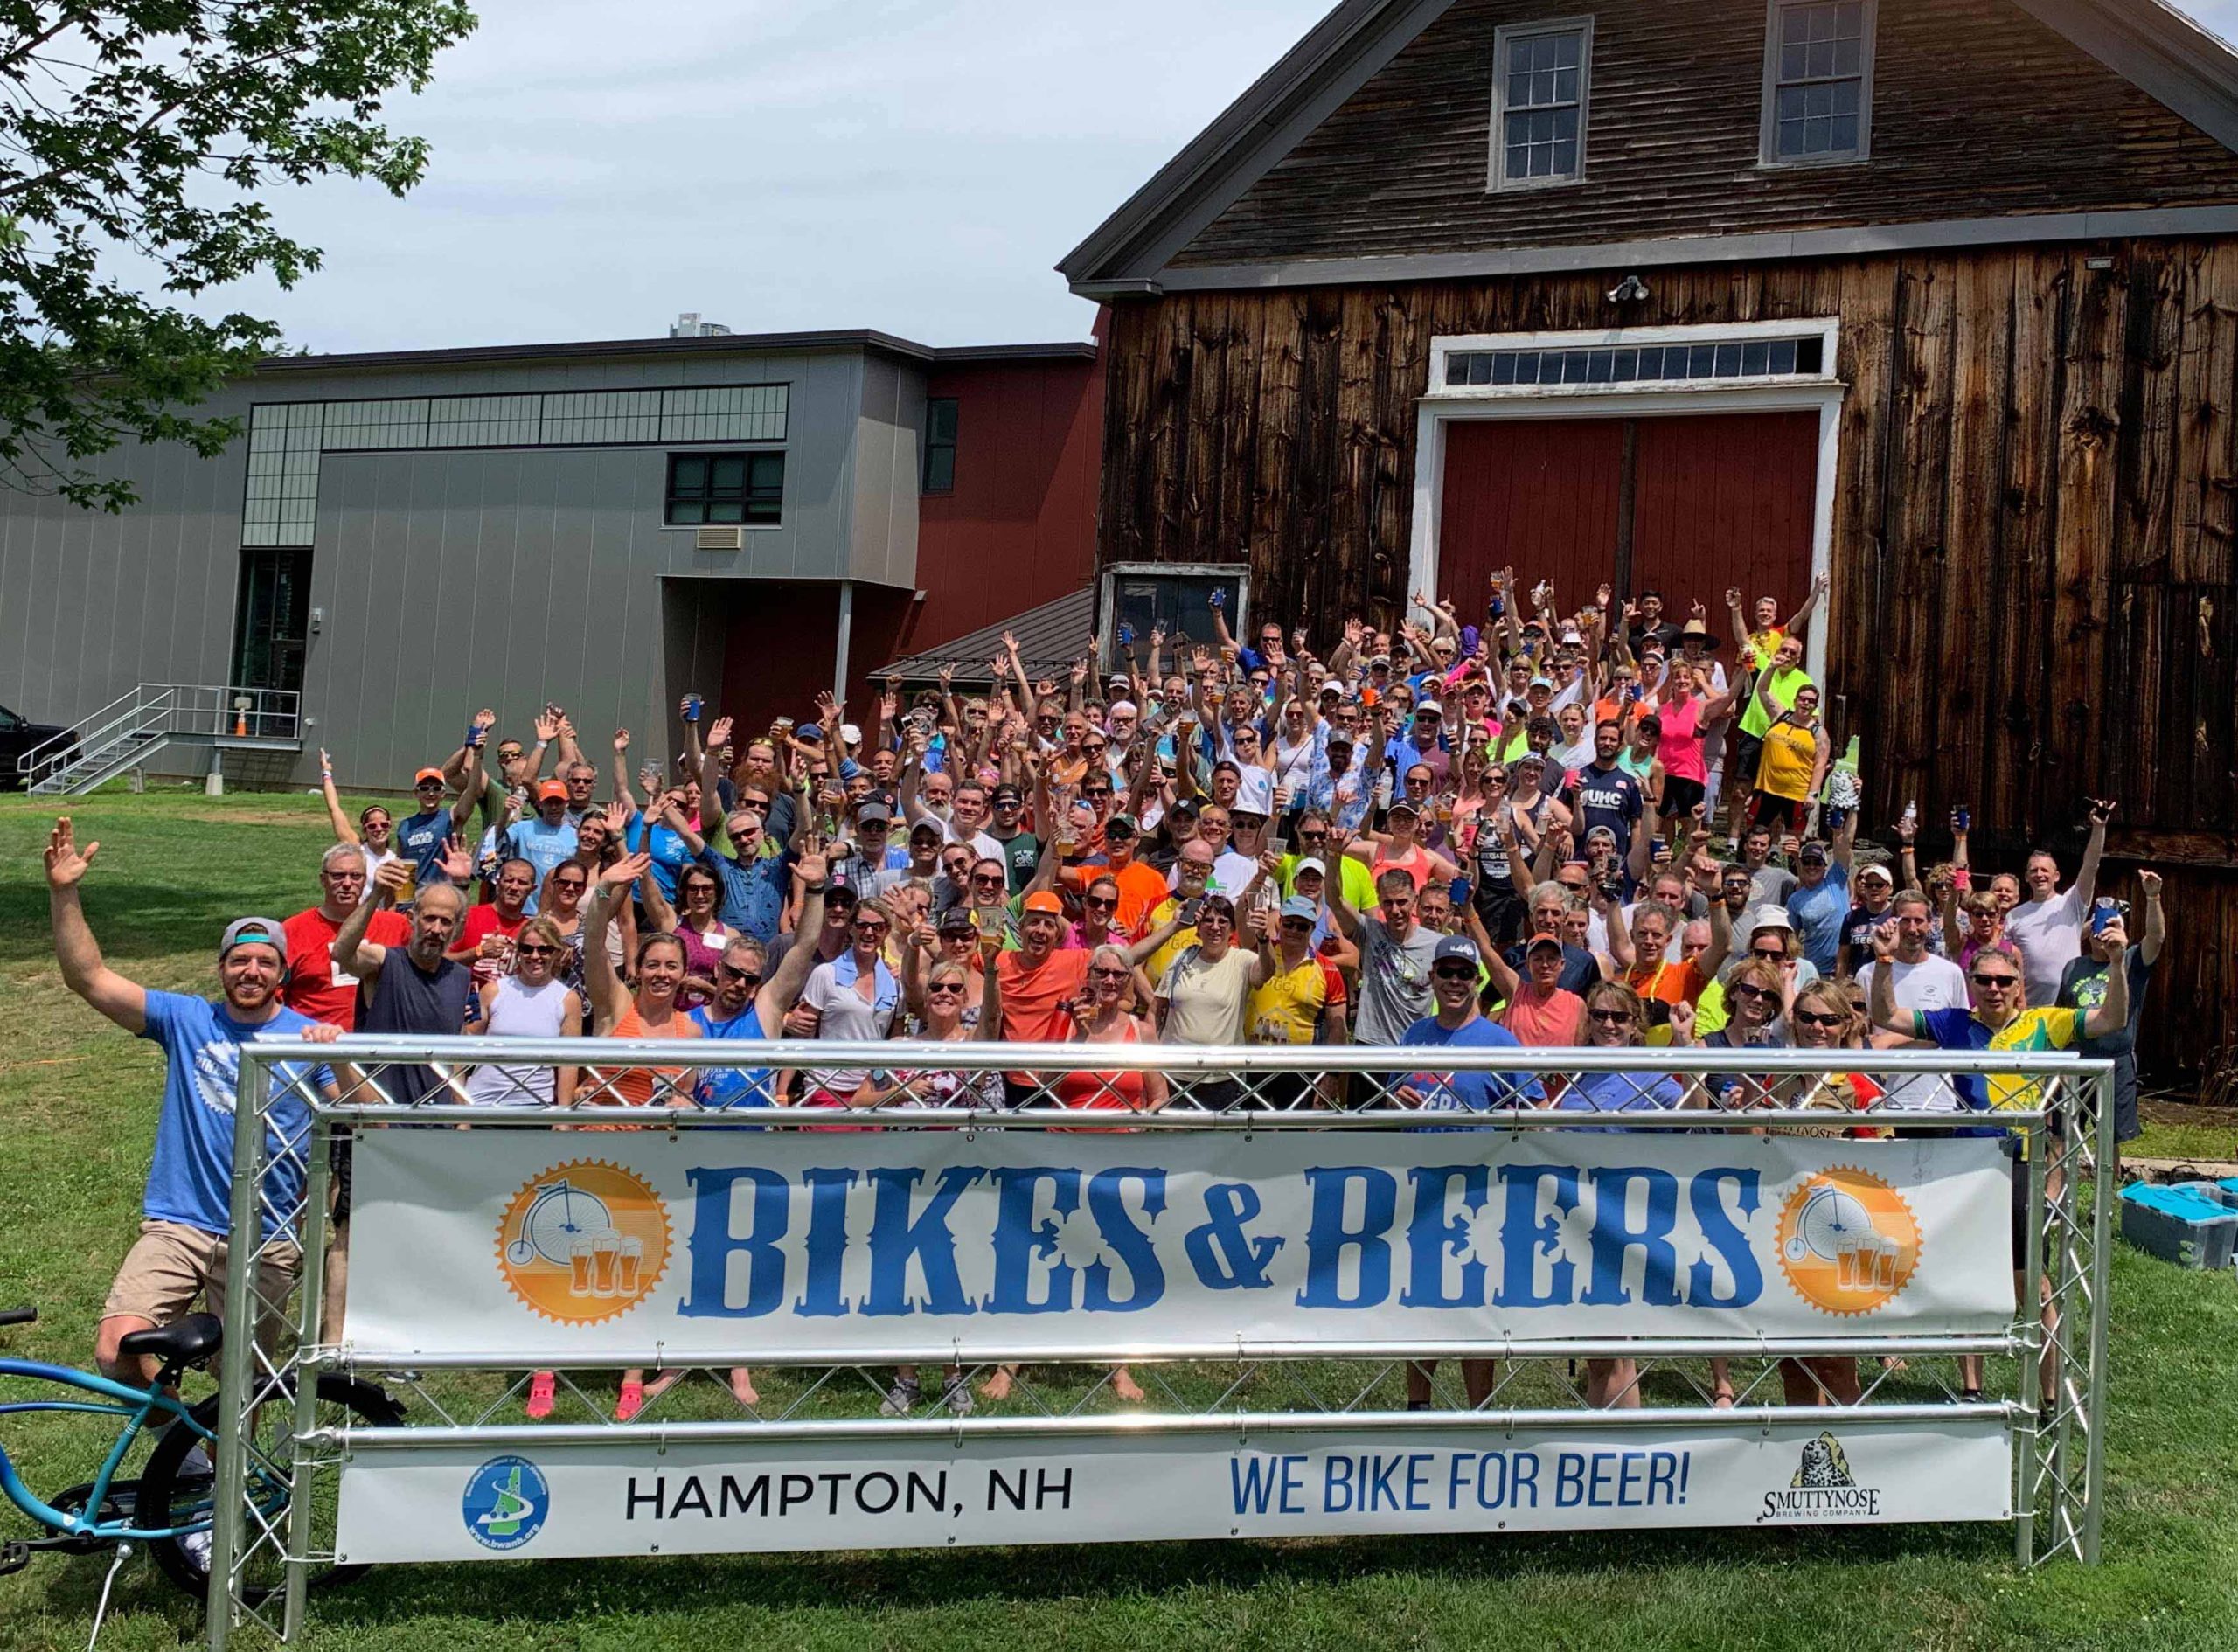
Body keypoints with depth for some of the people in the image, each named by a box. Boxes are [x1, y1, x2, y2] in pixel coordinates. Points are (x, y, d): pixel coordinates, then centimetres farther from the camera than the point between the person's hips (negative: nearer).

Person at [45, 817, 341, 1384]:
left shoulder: (311, 1038, 2)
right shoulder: (187, 1020, 6)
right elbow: (89, 977, -1)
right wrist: (64, 894, -13)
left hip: (266, 1239, -1)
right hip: (178, 1225, 1)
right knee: (116, 1353, -17)